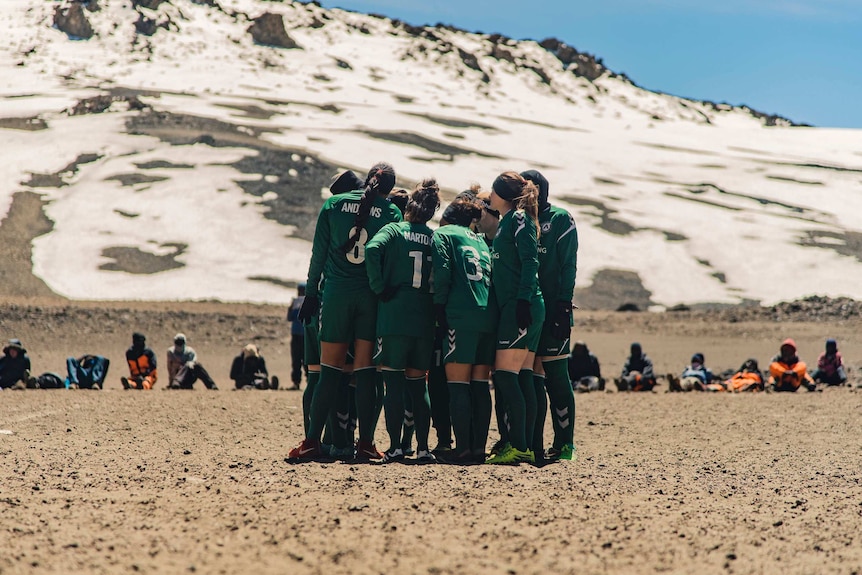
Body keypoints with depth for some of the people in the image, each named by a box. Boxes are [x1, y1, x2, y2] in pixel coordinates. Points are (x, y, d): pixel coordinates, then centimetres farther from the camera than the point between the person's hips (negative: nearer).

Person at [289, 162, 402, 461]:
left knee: (330, 370, 3)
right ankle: (366, 443, 0)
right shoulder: (391, 212, 2)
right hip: (373, 298, 0)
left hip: (336, 294, 0)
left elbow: (319, 253, 4)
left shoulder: (334, 204, 4)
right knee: (366, 371, 3)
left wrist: (311, 292, 9)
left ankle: (312, 440, 0)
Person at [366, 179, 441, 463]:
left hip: (394, 318, -3)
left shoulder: (394, 230, -1)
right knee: (418, 384, 11)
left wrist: (380, 288, -12)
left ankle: (395, 447, -2)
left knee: (393, 383, 1)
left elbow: (372, 249, -19)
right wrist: (436, 303, 10)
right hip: (425, 321, 3)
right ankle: (423, 448, 8)